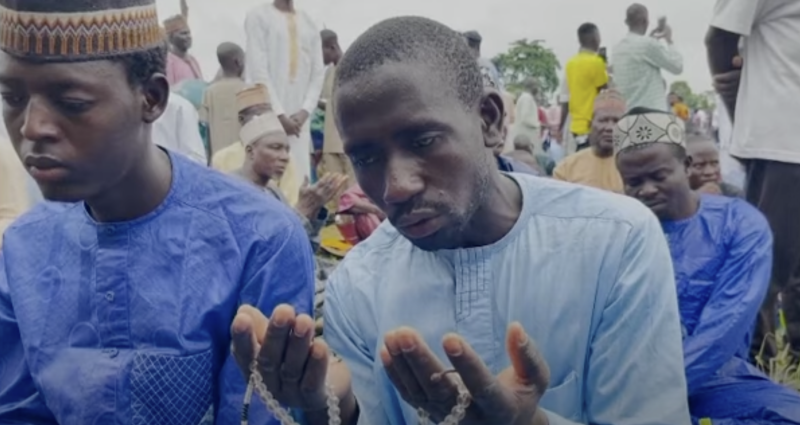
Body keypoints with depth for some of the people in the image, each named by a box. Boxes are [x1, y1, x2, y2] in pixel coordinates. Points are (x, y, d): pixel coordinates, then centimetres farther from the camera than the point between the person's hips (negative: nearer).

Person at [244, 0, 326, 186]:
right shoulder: (259, 16, 2)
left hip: (299, 117, 4)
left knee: (299, 178, -1)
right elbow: (259, 71, -6)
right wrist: (279, 114, -11)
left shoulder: (309, 24, 15)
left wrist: (305, 111, -5)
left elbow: (318, 73, 9)